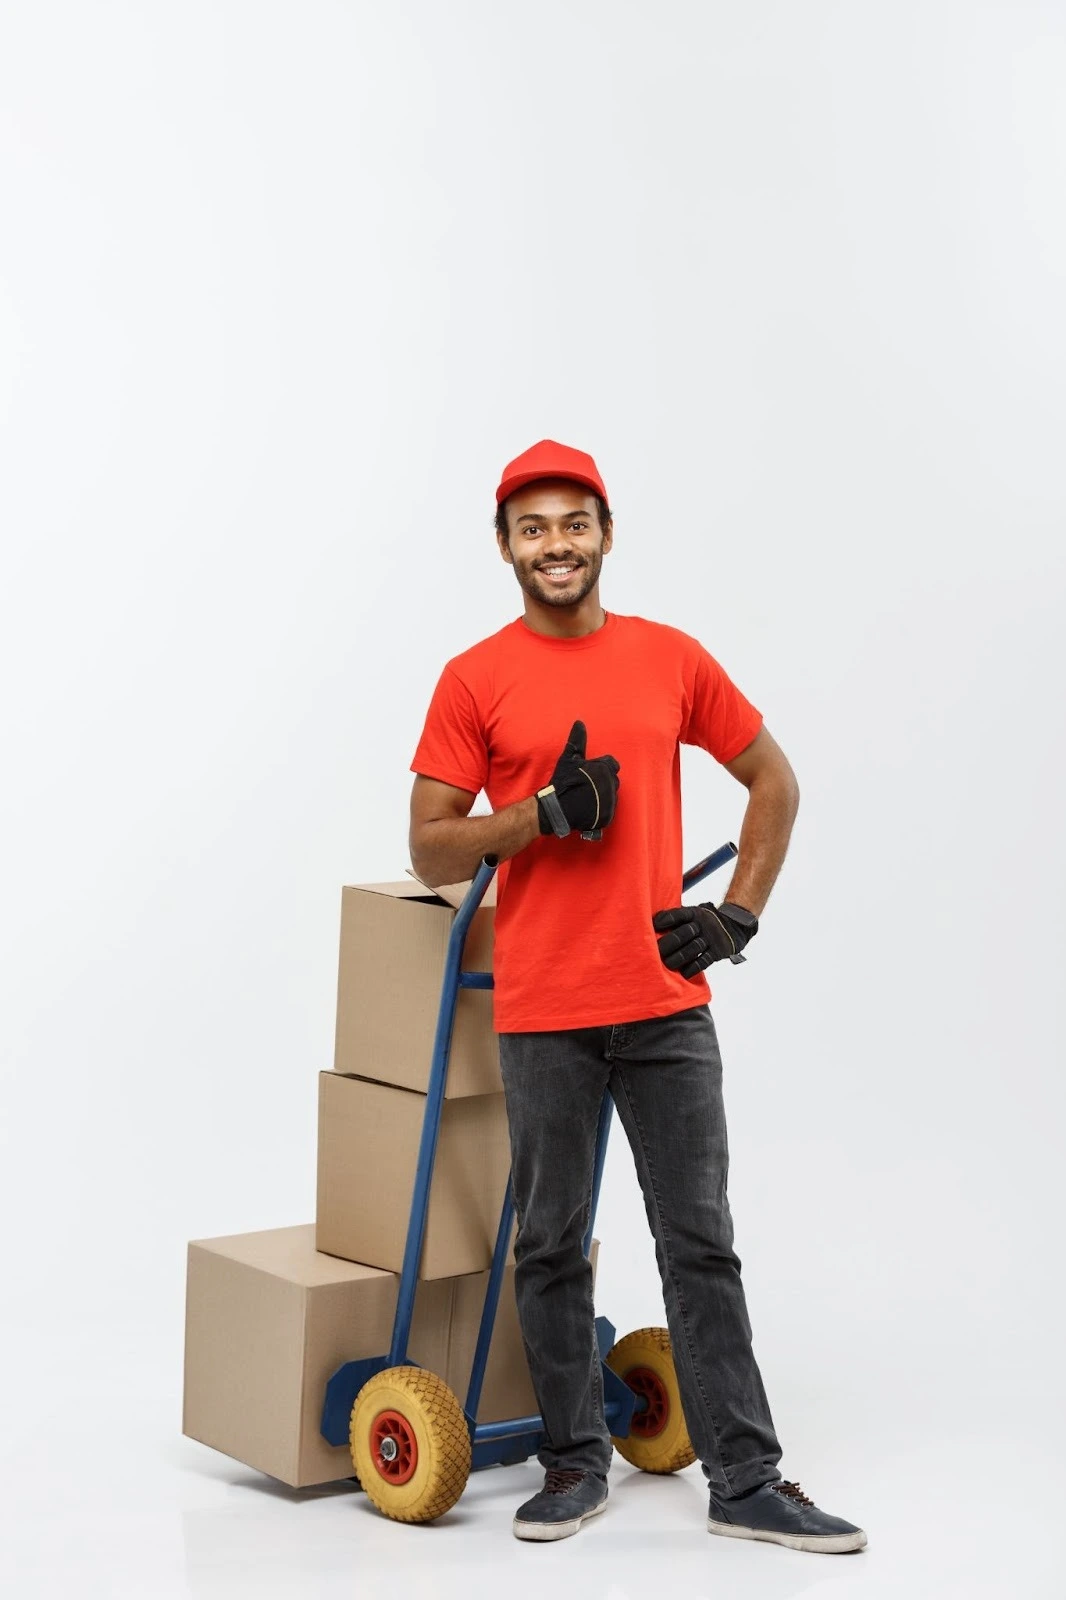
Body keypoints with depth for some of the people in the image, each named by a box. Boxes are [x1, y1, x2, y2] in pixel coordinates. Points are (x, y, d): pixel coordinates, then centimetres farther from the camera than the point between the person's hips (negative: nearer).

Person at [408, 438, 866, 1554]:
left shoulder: (672, 660, 6)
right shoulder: (475, 680, -1)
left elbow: (774, 782, 15)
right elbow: (430, 849, -2)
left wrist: (737, 915, 5)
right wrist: (543, 813, -17)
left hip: (667, 1002, 2)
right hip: (542, 1012, -1)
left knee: (701, 1244, 6)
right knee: (550, 1247, 8)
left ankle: (746, 1484, 14)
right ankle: (576, 1464, 24)